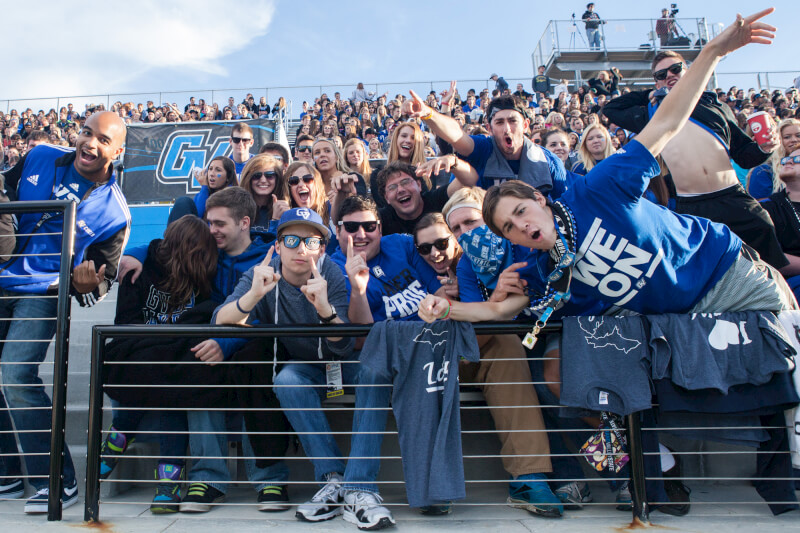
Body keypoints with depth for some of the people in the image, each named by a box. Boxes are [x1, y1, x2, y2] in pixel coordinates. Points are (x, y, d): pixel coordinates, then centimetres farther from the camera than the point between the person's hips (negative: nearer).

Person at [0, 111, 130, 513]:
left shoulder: (114, 212, -11)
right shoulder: (39, 159, 1)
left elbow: (104, 277, -5)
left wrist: (87, 286, -26)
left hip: (41, 294, -5)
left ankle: (58, 483, -6)